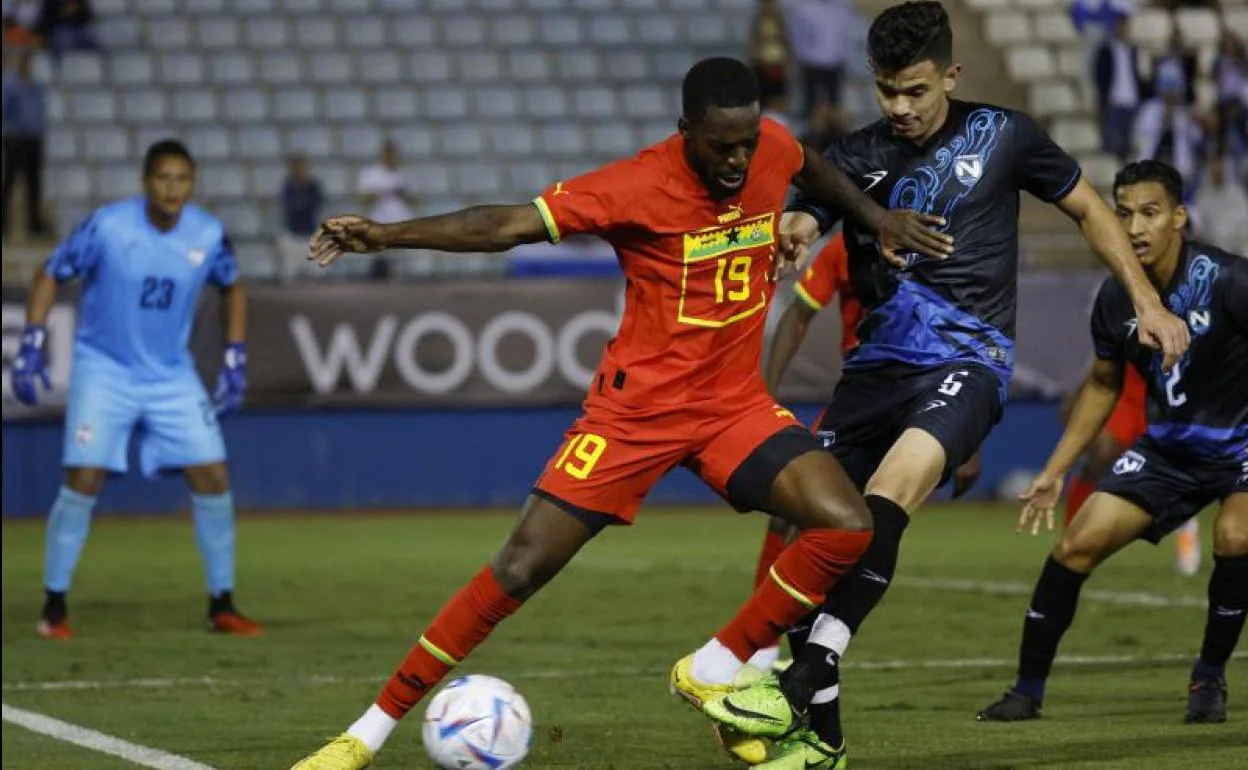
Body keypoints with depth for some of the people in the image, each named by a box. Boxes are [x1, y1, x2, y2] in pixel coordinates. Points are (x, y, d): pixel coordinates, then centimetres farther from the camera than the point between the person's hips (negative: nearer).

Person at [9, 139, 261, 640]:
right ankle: (54, 607, 0)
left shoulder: (208, 235, -7)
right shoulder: (107, 226, -17)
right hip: (103, 368, -3)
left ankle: (222, 606, 9)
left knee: (213, 478, -4)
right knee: (83, 480, -13)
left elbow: (231, 287, 13)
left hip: (172, 374, 3)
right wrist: (32, 344, -13)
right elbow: (51, 276, -5)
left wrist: (235, 358, 6)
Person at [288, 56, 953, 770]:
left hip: (736, 405, 5)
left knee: (847, 526, -16)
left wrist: (877, 216, 18)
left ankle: (716, 671, 1)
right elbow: (506, 226, -25)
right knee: (520, 568, -7)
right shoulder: (638, 186, -20)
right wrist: (385, 235, -35)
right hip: (636, 408, -4)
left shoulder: (775, 149, -4)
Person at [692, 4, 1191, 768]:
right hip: (878, 364, 4)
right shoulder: (854, 157, 8)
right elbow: (793, 231, -7)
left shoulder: (1001, 136, 4)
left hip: (968, 360, -4)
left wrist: (1148, 302, 9)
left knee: (888, 496, -29)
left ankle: (800, 685, -37)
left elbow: (1088, 207, 16)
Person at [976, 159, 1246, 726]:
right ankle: (1028, 690, 7)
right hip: (1169, 445, 5)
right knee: (1078, 543, -6)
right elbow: (1102, 385, 12)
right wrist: (1054, 472, 11)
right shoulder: (1115, 298, -6)